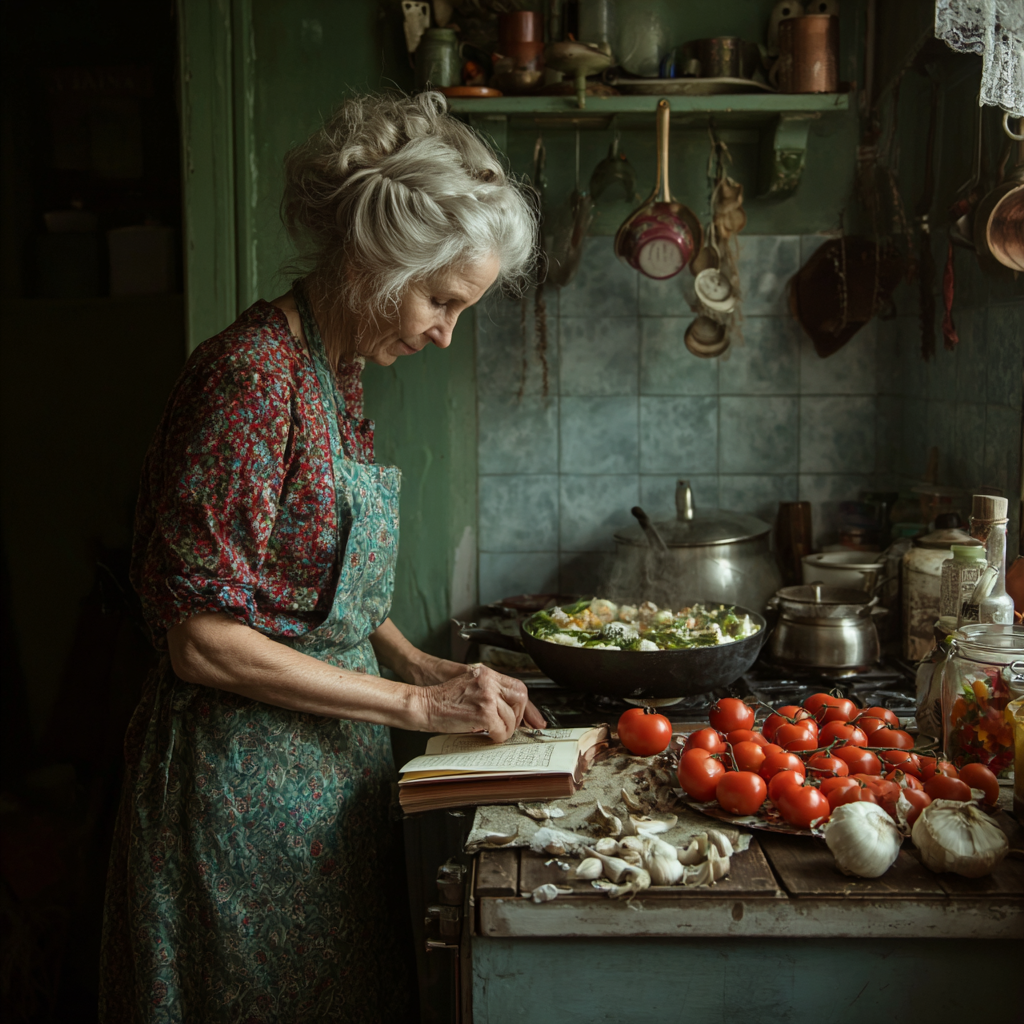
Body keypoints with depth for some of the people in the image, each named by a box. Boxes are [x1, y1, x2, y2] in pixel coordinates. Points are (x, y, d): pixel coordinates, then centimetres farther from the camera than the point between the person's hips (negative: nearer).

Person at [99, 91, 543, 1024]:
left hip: (328, 770, 9)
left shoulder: (338, 375, 8)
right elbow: (206, 642, -23)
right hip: (245, 781, -9)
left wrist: (428, 668, 3)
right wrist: (415, 702, -18)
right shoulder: (250, 379, -21)